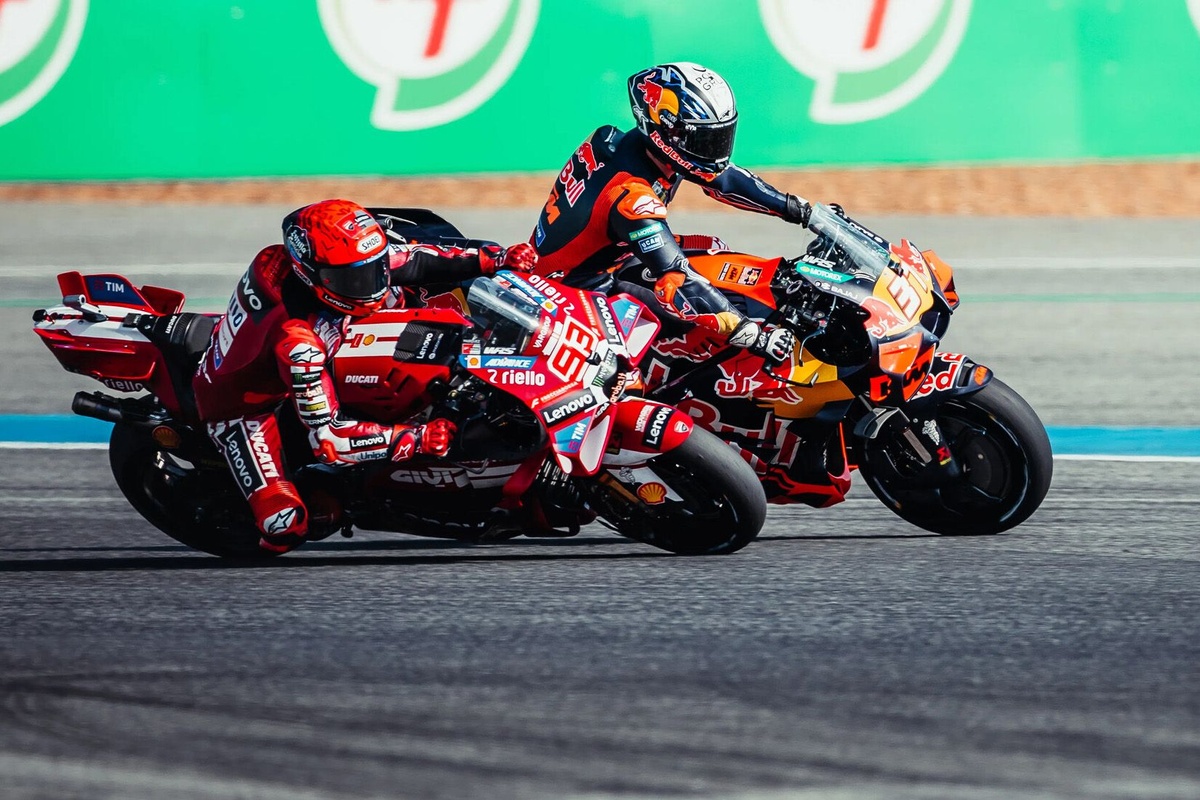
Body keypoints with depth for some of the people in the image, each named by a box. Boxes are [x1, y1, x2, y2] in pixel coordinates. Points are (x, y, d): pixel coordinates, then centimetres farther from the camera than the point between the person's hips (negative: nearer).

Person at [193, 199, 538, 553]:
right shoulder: (295, 338, -42)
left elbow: (416, 259, -7)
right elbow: (327, 437, -39)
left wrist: (498, 258, -16)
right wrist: (418, 439, -43)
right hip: (241, 402, -8)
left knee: (399, 294, 3)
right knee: (286, 528, -23)